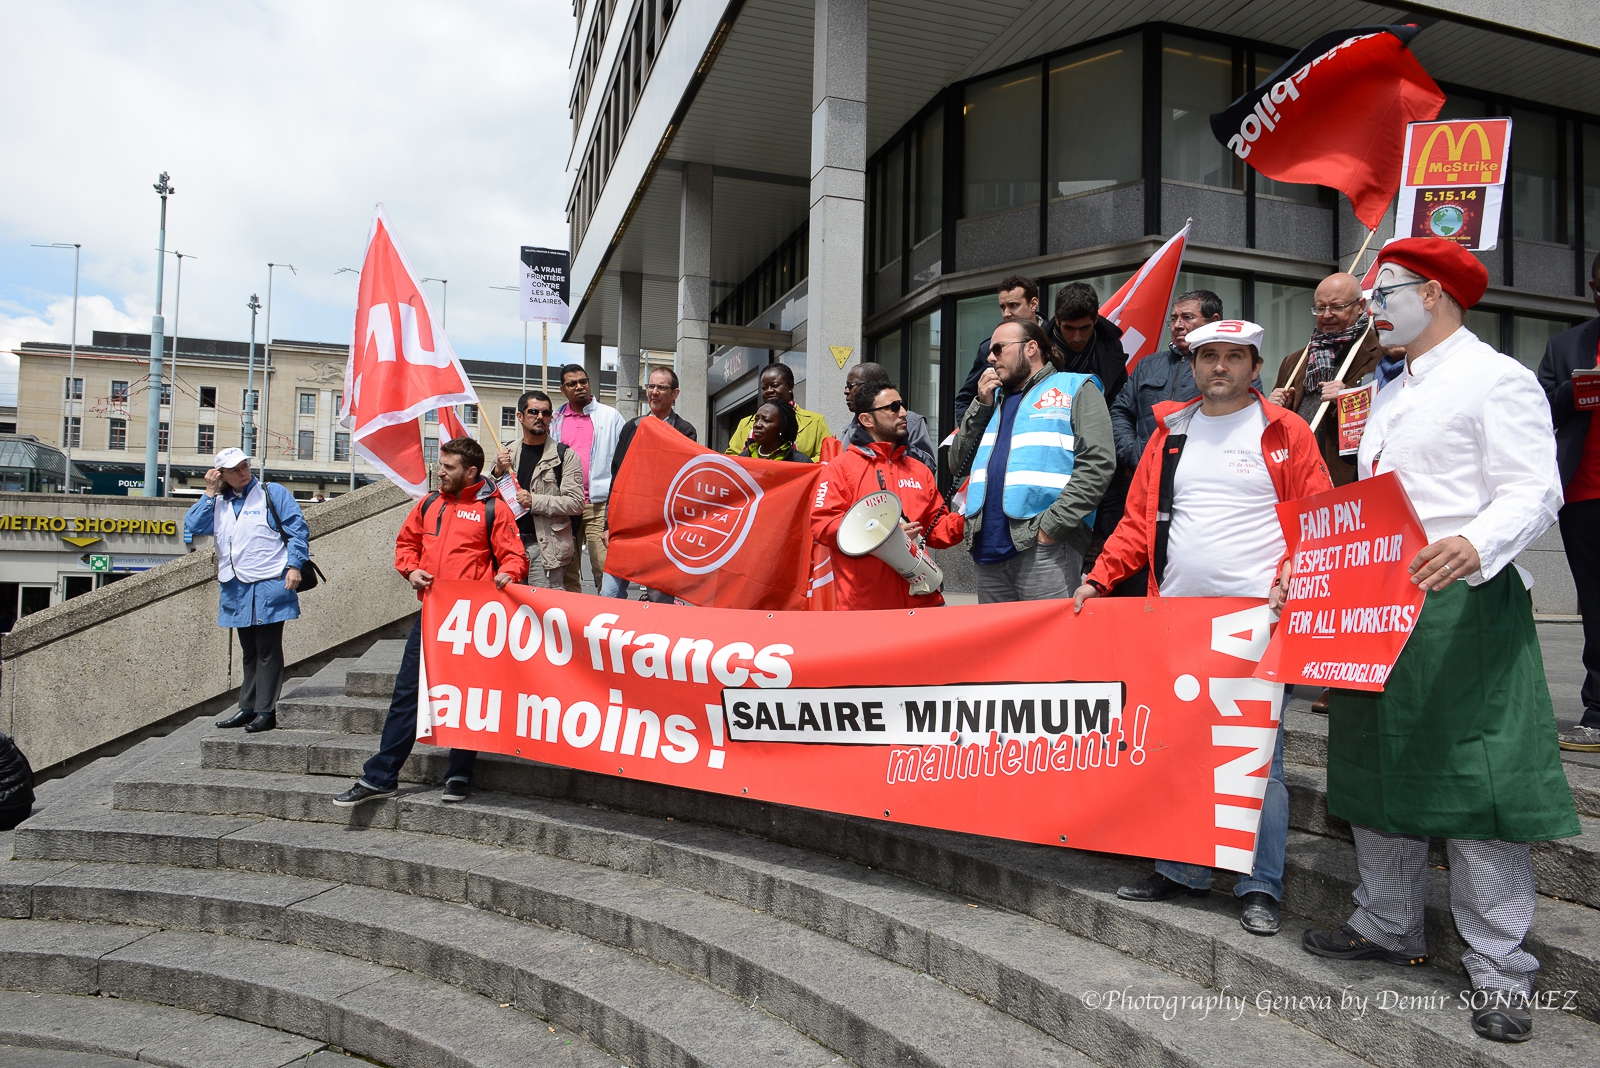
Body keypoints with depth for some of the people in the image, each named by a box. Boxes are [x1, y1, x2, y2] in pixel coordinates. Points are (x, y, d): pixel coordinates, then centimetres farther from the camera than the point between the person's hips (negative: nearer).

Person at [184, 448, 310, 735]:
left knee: (268, 651, -2)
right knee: (248, 652, 14)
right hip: (236, 590, 6)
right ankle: (247, 708, 22)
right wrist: (210, 493, 1)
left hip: (269, 586, -6)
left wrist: (294, 565, -15)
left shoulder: (272, 493, 1)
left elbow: (298, 529, -4)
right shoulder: (218, 503, 15)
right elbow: (192, 528, 3)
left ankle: (266, 711, 2)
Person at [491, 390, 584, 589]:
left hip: (545, 545, -4)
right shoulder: (506, 454, 14)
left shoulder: (565, 456, 1)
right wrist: (498, 473, -1)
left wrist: (535, 501, -16)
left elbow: (576, 503, -8)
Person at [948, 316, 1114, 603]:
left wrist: (1053, 525, -15)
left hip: (1044, 547, -6)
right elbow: (959, 464, 19)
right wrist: (981, 406, 9)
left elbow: (1098, 462, -7)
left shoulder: (1074, 389, 6)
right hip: (990, 547, 6)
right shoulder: (995, 400, 26)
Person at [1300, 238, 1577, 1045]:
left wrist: (1474, 546, -34)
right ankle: (1389, 927, 29)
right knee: (1379, 771, 14)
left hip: (1462, 606, -8)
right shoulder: (1390, 396, 21)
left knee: (1476, 785, -5)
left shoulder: (1496, 379, -5)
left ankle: (1499, 969, 7)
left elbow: (1534, 492, -15)